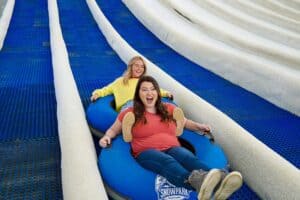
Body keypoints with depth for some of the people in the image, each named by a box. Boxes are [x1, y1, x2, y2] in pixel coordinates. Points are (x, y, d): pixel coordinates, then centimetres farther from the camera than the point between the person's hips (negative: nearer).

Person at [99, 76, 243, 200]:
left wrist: (198, 126, 18)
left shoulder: (170, 109, 21)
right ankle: (196, 180, -74)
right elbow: (113, 129, 23)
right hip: (147, 151, -3)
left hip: (172, 148, 4)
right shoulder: (130, 114, 12)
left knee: (189, 158, -34)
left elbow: (184, 122, 36)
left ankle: (218, 183, -66)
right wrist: (107, 137, 0)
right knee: (168, 162, -40)